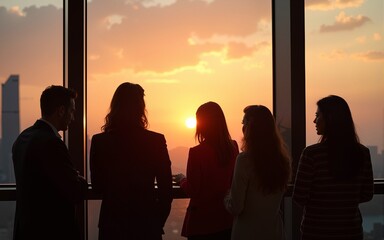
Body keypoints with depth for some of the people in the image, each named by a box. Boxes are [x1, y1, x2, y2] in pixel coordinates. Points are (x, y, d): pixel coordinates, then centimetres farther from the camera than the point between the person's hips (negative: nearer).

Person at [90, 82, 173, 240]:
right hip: (147, 223, -1)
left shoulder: (99, 141, -6)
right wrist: (158, 222, 7)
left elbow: (97, 186, 3)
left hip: (112, 222, 1)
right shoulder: (156, 141, -9)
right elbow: (166, 188, -5)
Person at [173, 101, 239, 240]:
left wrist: (182, 180, 7)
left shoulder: (197, 152, -17)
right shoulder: (233, 148, -3)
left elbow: (192, 191, -12)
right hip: (227, 220, 5)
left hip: (202, 222, -5)